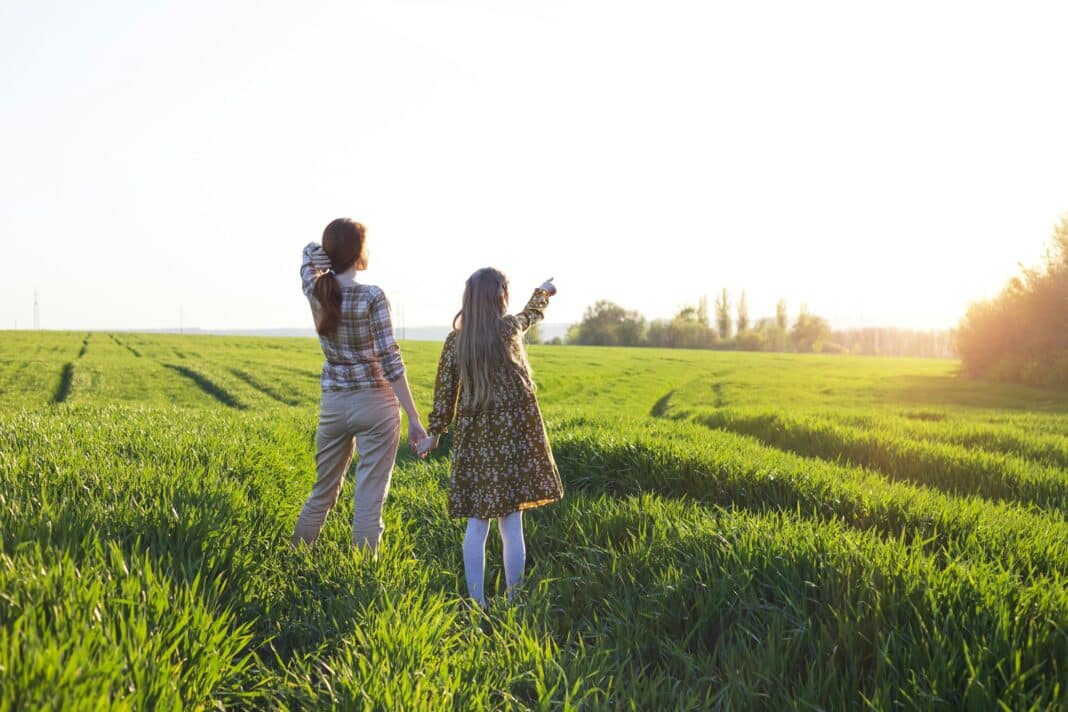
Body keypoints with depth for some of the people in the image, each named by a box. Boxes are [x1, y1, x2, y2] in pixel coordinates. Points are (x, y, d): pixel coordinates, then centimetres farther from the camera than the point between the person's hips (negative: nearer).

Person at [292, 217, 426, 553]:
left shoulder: (315, 291, 1)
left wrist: (318, 255, -3)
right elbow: (390, 360, -15)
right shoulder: (372, 297, -13)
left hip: (333, 405, 5)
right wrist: (414, 418, -12)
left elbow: (309, 249, 22)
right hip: (376, 404, -5)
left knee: (322, 493, 19)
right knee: (369, 500, 0)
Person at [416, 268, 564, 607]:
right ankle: (514, 600, 12)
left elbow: (444, 393, 5)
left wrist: (434, 434, 18)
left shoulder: (454, 341, 1)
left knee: (476, 525, 7)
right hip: (513, 436, -2)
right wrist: (543, 291, 41)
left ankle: (476, 602, 9)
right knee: (511, 525, 5)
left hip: (473, 439, 2)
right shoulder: (509, 328, -3)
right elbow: (530, 314, 20)